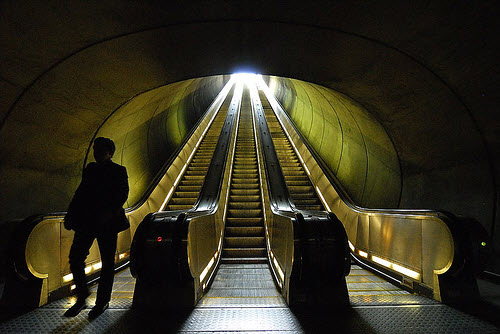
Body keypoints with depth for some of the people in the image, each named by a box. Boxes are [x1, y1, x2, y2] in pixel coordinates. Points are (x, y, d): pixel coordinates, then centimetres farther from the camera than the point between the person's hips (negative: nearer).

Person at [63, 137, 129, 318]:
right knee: (75, 256, -2)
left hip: (107, 222, -4)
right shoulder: (90, 169, 16)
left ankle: (103, 301, 17)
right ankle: (81, 298, 16)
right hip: (86, 220, 5)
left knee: (107, 261, 3)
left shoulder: (118, 171, 1)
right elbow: (80, 193, 17)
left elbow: (123, 194, -9)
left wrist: (110, 211, -23)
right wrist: (70, 215, 9)